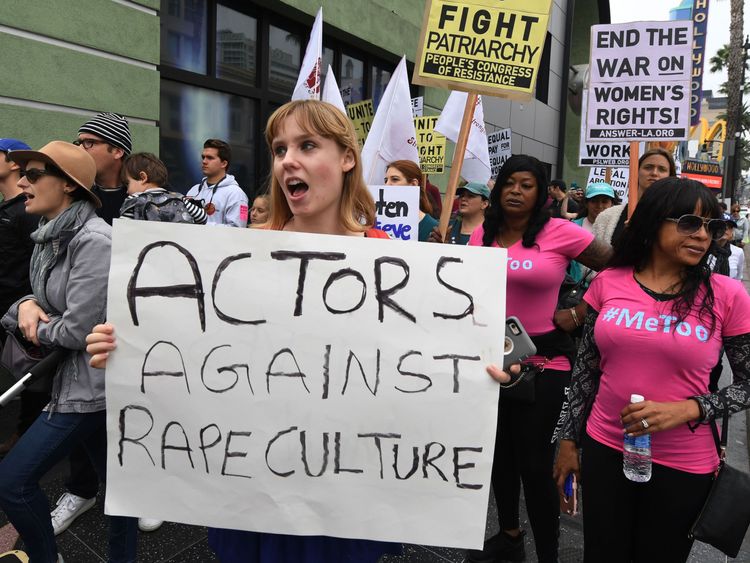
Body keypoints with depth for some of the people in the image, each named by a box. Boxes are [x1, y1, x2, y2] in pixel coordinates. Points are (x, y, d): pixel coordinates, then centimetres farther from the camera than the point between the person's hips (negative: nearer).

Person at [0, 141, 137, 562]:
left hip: (89, 383, -8)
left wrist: (37, 329, -4)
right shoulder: (50, 237, 10)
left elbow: (78, 330, -22)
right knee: (116, 480, 19)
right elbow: (49, 299, 19)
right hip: (77, 378, 8)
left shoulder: (93, 241, -19)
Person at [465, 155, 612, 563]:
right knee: (500, 453, 19)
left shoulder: (560, 232, -11)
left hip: (543, 362, -5)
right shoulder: (482, 234, 4)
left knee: (534, 463, 1)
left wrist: (580, 312, -8)